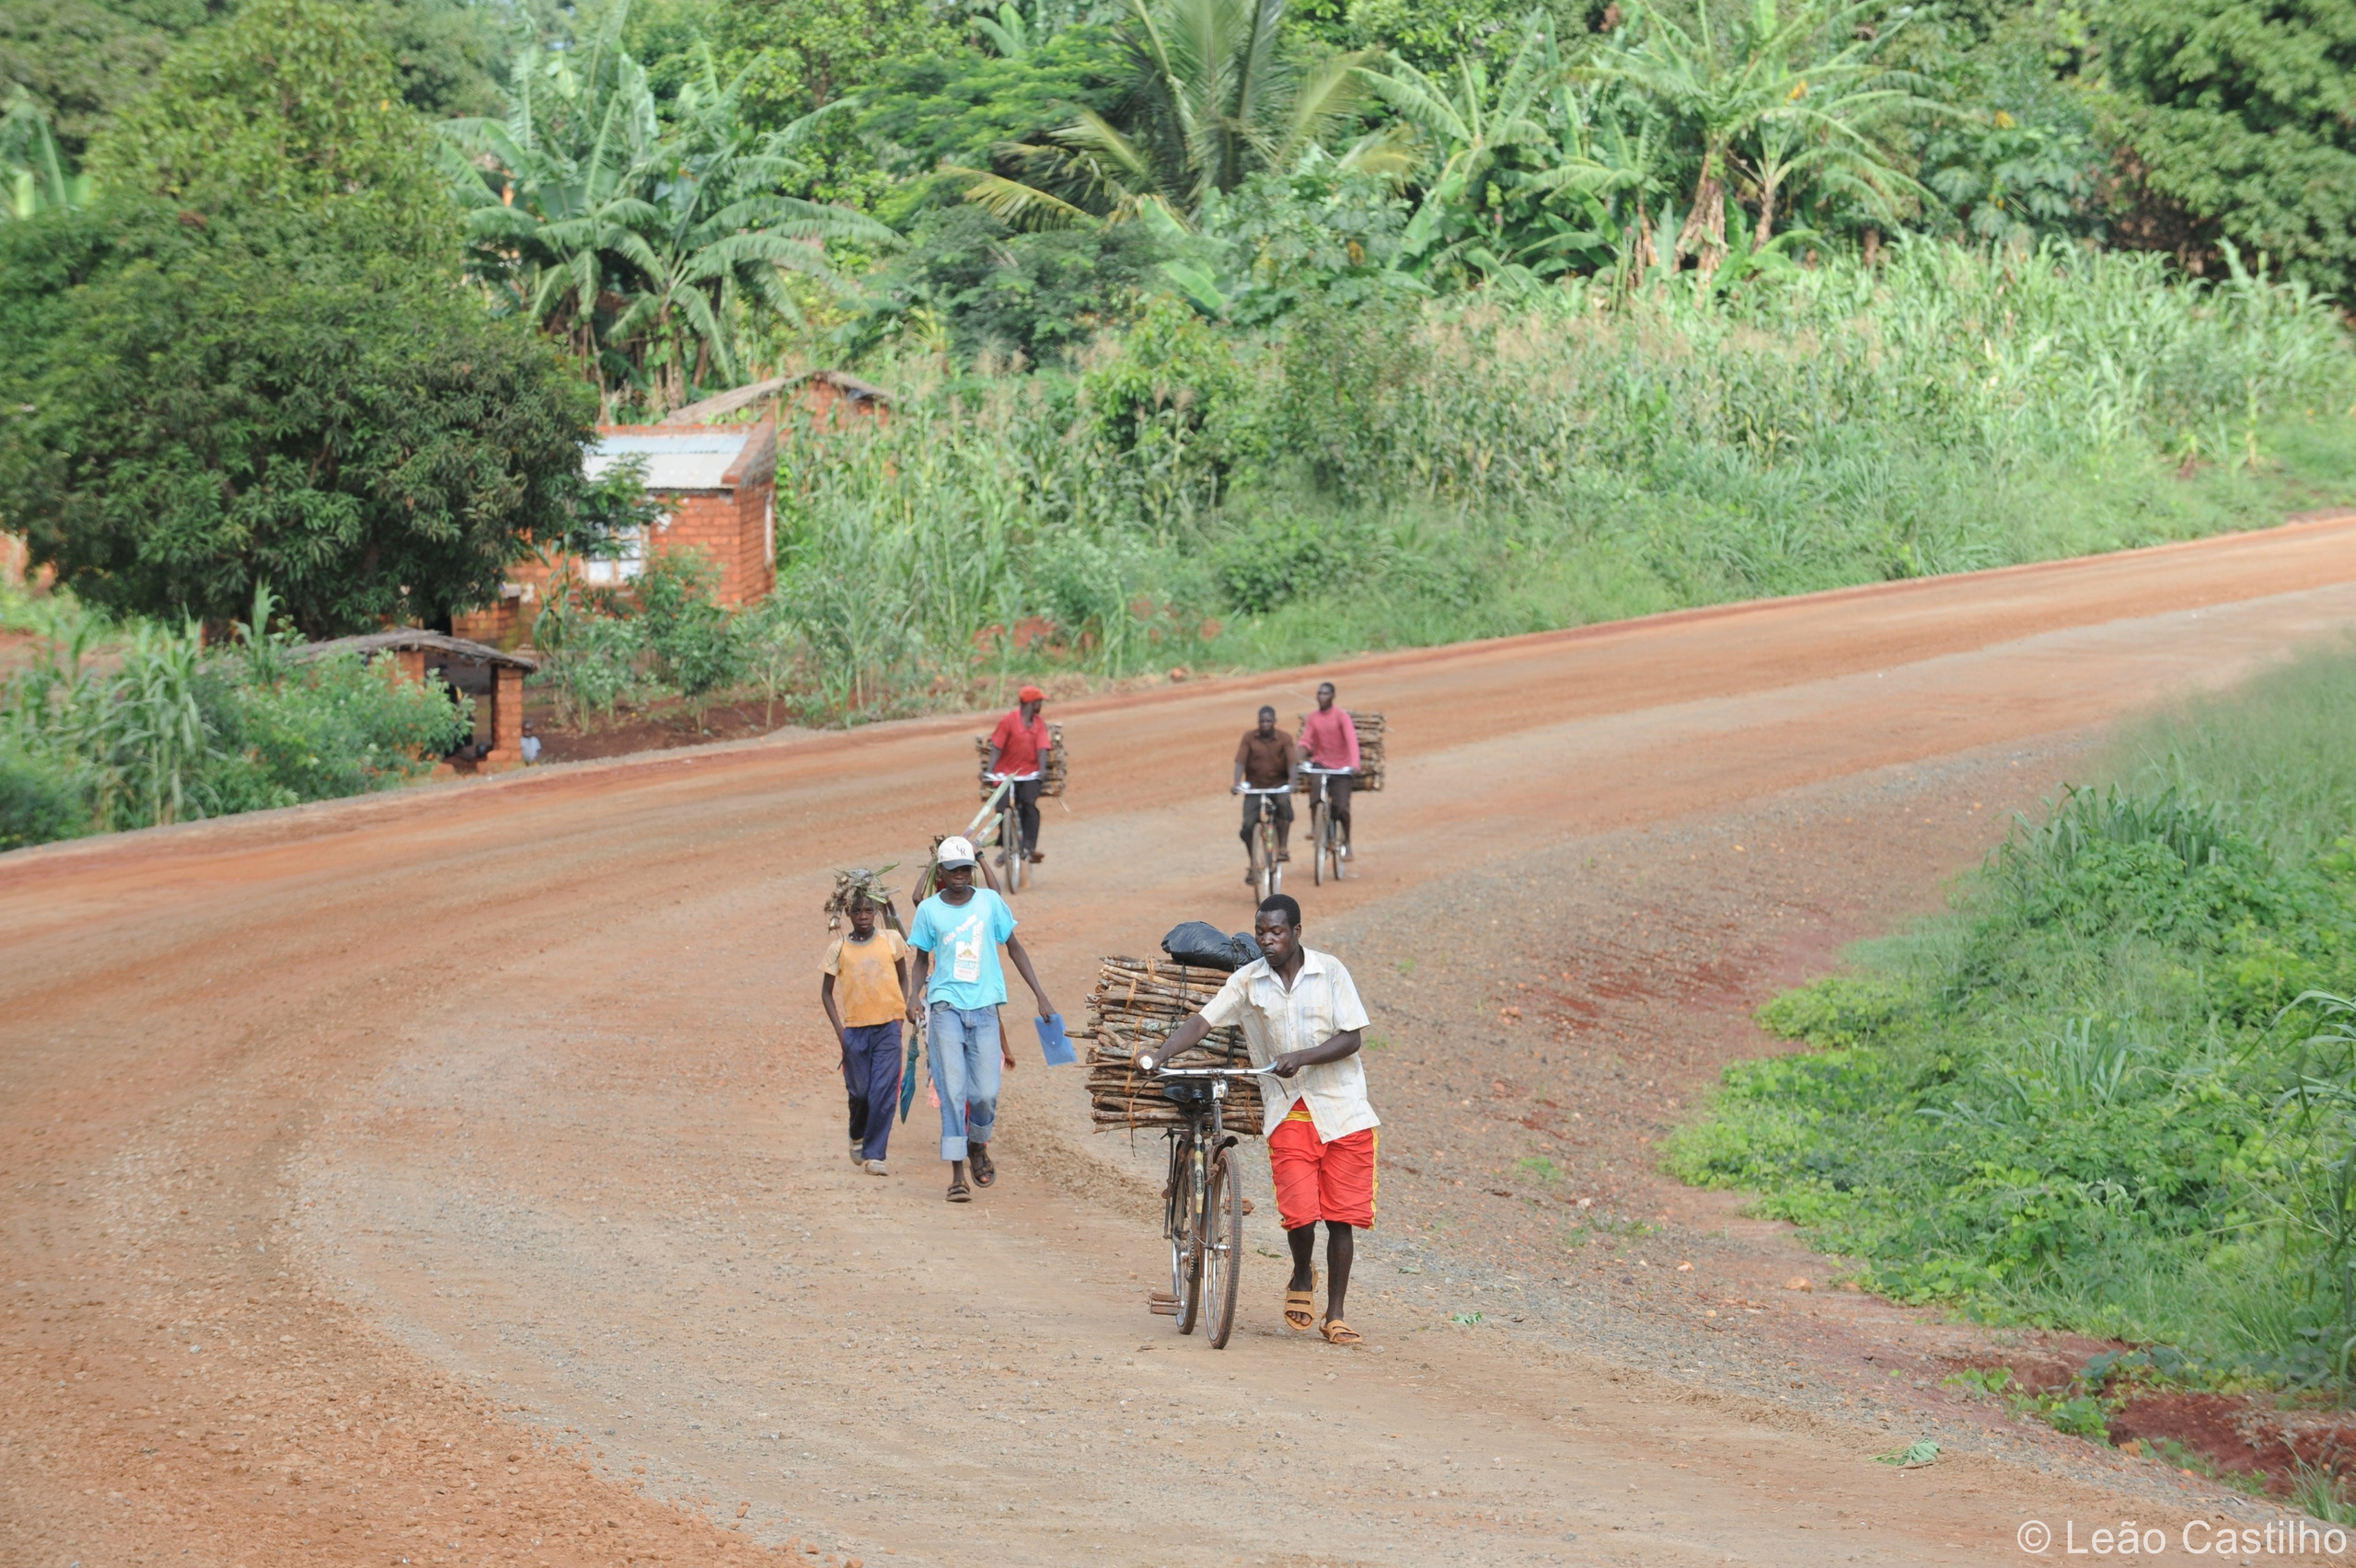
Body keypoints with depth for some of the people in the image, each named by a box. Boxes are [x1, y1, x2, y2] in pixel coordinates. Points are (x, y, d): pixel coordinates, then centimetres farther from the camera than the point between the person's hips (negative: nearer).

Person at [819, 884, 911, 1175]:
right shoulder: (839, 949, 1)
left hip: (887, 1028, 0)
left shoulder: (891, 940, 2)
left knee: (884, 1093, -9)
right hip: (855, 1029, 0)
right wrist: (839, 1029, -1)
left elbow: (903, 978, 14)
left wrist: (900, 1014, 3)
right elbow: (826, 992, 8)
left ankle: (874, 1155, -5)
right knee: (860, 1092, 5)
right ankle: (857, 1137, 34)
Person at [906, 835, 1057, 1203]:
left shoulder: (989, 901, 4)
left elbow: (1014, 947, 12)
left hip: (984, 1007, 1)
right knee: (952, 1092, -8)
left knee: (986, 1093, -2)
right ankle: (957, 1175, -8)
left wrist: (1040, 996, 8)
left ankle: (978, 1146, 29)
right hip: (946, 1007, -1)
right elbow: (922, 958, 12)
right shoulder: (929, 910, 3)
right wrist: (913, 994, -7)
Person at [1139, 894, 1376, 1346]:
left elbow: (1352, 1038, -7)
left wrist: (1302, 1057, -22)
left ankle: (1335, 1315, 13)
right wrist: (1158, 1053, -22)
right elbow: (1202, 1022, -5)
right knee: (1299, 1210, -13)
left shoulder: (1330, 971, -3)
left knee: (1341, 1215, 1)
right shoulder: (1247, 981, 1)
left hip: (1341, 1109, 0)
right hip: (1287, 1112, 0)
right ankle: (1302, 1277, 18)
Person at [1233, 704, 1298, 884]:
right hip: (1255, 787, 1)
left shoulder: (1284, 739, -5)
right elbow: (1240, 762, -11)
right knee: (1248, 826, -11)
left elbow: (1292, 762, -15)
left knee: (1284, 805, -34)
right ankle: (1251, 865, 8)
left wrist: (1292, 782, -33)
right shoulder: (1249, 738, -4)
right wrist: (1237, 784, -26)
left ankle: (1282, 848, -23)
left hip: (1278, 786, -1)